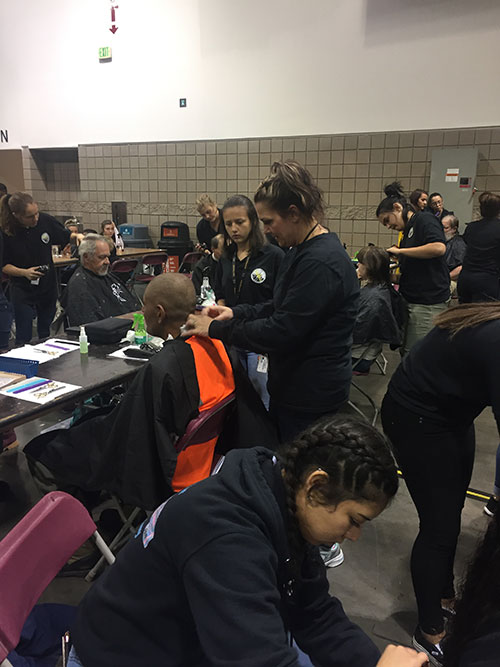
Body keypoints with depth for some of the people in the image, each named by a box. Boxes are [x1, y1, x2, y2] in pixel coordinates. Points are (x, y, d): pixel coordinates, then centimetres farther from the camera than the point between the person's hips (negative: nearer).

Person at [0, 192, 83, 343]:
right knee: (24, 337, 1)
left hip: (48, 286, 3)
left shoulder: (45, 220, -10)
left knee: (45, 333, 17)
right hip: (22, 290, -3)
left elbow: (65, 236, 9)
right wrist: (24, 272, -23)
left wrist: (76, 236, -12)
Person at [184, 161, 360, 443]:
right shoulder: (303, 251, 8)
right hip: (293, 384, 9)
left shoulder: (321, 263, -25)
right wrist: (236, 313, 2)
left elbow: (282, 332, -25)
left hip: (311, 393, -9)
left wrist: (217, 329, -18)